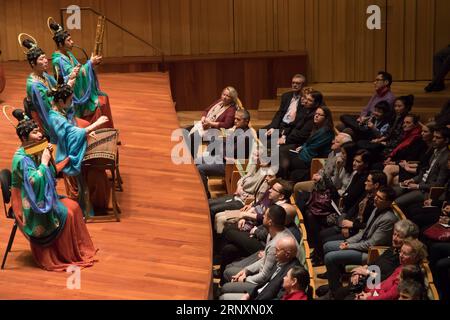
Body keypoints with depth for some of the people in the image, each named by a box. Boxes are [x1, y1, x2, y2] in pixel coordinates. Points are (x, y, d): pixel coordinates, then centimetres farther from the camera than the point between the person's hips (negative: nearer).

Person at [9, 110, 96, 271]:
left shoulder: (35, 151, 4)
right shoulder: (21, 159, -23)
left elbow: (51, 175, 12)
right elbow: (35, 180, -34)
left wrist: (49, 156, -5)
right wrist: (44, 161, -25)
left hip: (41, 199, 9)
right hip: (29, 206, -9)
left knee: (73, 206, -1)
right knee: (66, 215, -18)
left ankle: (80, 249, 9)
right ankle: (67, 257, -4)